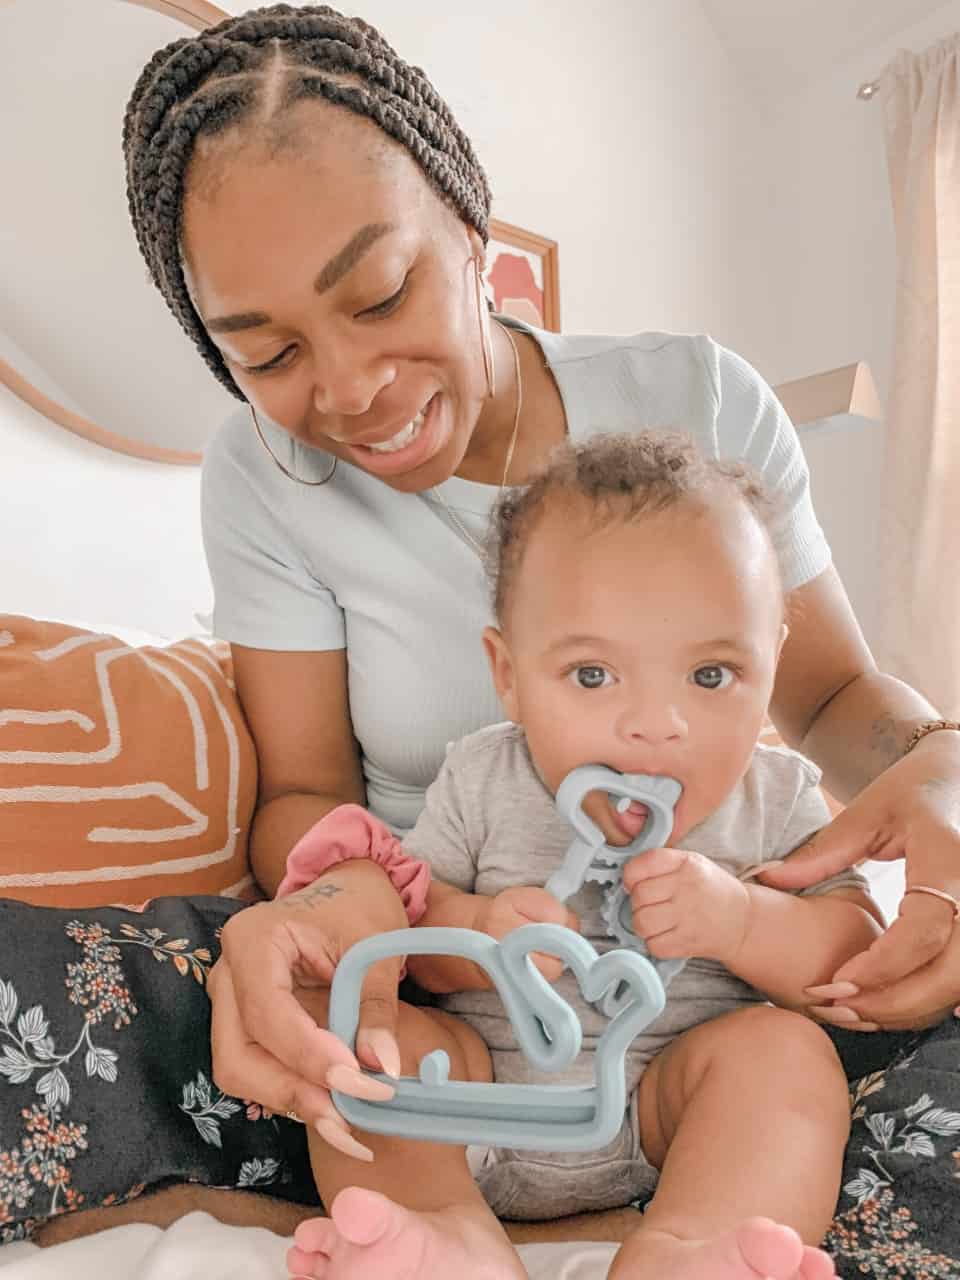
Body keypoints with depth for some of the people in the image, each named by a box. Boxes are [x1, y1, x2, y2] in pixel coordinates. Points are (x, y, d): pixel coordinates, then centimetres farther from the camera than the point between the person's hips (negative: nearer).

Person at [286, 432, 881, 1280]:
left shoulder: (776, 798, -5)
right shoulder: (482, 780, -4)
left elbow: (860, 959, -5)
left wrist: (738, 920, -25)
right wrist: (475, 934, -25)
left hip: (666, 1115, 0)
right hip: (479, 1114, 1)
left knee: (784, 1047, -24)